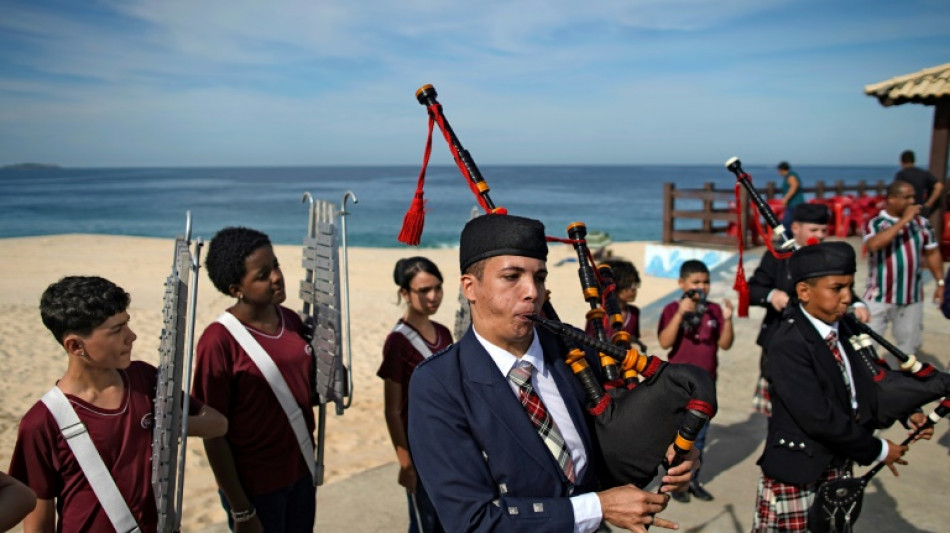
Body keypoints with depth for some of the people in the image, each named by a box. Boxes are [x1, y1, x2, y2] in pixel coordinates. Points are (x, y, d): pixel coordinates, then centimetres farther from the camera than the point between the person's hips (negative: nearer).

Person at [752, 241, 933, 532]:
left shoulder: (842, 329, 3)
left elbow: (863, 388, 11)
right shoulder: (788, 344, -22)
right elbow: (818, 417, -25)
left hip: (838, 470, 7)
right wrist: (877, 450, -14)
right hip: (797, 478, -7)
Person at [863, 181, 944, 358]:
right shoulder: (875, 223, -7)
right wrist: (904, 220, -22)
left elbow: (932, 253, 11)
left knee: (908, 345, 15)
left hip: (912, 297, 4)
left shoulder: (922, 223, 4)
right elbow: (874, 245, -27)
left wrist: (940, 282, 5)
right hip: (879, 297, -3)